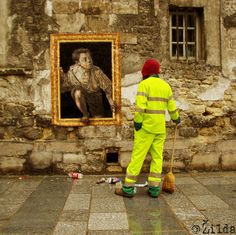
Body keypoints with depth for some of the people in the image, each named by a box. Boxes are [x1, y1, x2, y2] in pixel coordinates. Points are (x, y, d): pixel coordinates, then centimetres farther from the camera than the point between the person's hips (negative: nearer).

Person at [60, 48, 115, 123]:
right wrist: (62, 76, -33)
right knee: (78, 92, -36)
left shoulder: (97, 71, -26)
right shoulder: (73, 71, -23)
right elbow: (63, 87, -15)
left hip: (94, 98, 1)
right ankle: (85, 114, -11)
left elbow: (108, 87, -18)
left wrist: (111, 102, -26)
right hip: (81, 98, -1)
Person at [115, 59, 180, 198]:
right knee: (157, 157, 9)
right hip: (160, 127, 6)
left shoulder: (144, 84, -7)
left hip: (146, 126, -6)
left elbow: (140, 106, -19)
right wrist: (176, 118, 31)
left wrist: (137, 122, -14)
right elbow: (172, 107, 14)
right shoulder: (166, 85, 10)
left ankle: (128, 188, 2)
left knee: (138, 156, -3)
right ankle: (154, 188, 11)